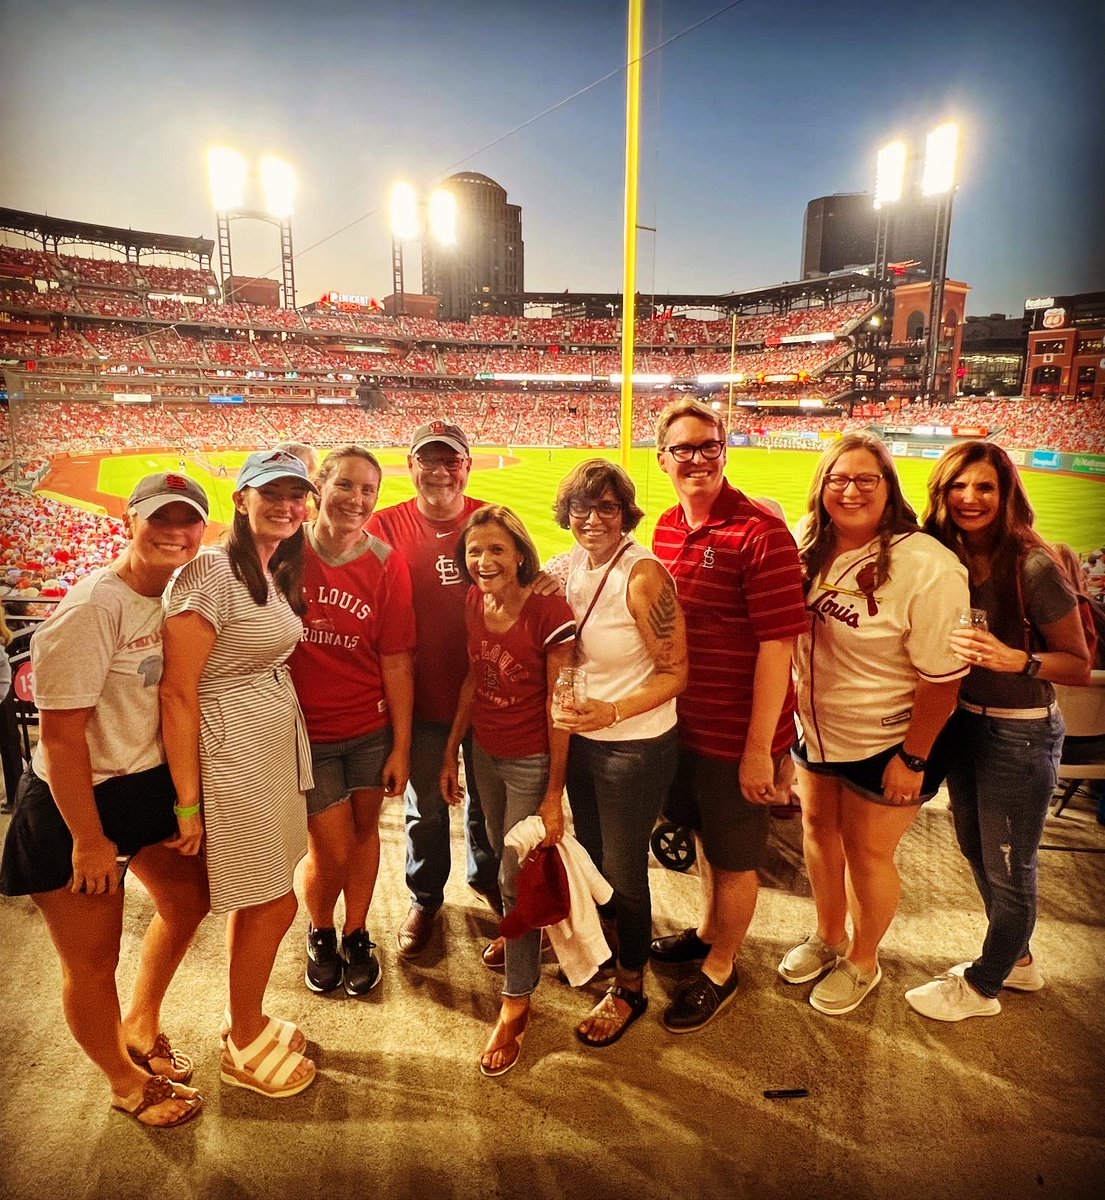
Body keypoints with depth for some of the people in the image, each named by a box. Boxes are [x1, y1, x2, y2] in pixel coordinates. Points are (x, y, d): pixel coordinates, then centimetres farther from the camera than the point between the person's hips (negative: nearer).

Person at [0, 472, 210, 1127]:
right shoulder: (94, 606, -24)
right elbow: (60, 734, -23)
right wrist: (88, 839, -18)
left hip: (150, 784, 8)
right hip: (78, 802, -8)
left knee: (189, 900, 22)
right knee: (93, 962, 11)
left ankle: (141, 1028, 49)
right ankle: (127, 1081, 39)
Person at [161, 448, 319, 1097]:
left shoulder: (279, 573, 9)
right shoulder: (212, 572, -18)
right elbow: (177, 690, -19)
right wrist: (188, 801, -18)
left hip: (279, 747, 8)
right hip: (231, 756, -8)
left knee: (258, 901, 20)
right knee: (273, 904, 6)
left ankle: (249, 1019, 41)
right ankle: (244, 1047, 30)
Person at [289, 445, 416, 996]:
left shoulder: (386, 564, -9)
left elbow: (396, 662, -7)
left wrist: (401, 746, -5)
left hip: (371, 729, 1)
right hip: (307, 731, -1)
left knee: (364, 830, 16)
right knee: (332, 852, 6)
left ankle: (356, 934, 42)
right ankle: (320, 934, 39)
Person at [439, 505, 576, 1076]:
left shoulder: (549, 611, -22)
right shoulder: (473, 604, -4)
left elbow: (558, 705, -18)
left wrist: (554, 794, -15)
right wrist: (451, 751, 12)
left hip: (531, 761, -5)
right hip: (485, 753, 6)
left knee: (516, 878, 4)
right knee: (504, 857, 22)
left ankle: (516, 1003, 25)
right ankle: (519, 934, 53)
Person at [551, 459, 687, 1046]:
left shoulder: (643, 574, -22)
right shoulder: (569, 565, -2)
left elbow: (675, 672, -19)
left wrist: (612, 712, -30)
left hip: (634, 746, -7)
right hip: (579, 738, 7)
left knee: (624, 870, 9)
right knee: (590, 854, 24)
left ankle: (629, 987, 34)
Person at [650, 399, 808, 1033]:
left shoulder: (761, 533, -20)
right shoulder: (667, 528, 3)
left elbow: (778, 644, -21)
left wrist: (758, 749, -19)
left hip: (737, 735, -6)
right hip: (683, 722, 7)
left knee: (734, 856, 13)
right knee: (705, 837, 25)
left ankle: (720, 969, 36)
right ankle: (709, 931, 50)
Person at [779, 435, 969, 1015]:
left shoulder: (927, 567, -24)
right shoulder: (810, 544, -5)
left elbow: (942, 676, -21)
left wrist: (913, 759, -17)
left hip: (887, 743, -6)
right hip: (816, 725, 6)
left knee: (866, 852, 9)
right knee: (818, 825, 20)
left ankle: (862, 962, 38)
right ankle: (827, 936, 46)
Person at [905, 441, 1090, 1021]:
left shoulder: (1034, 567, -19)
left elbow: (1079, 664, -14)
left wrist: (1015, 660, -29)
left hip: (1020, 734, -6)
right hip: (961, 722, 6)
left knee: (1008, 868, 12)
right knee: (976, 852, 23)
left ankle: (982, 986, 34)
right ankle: (1016, 959, 47)